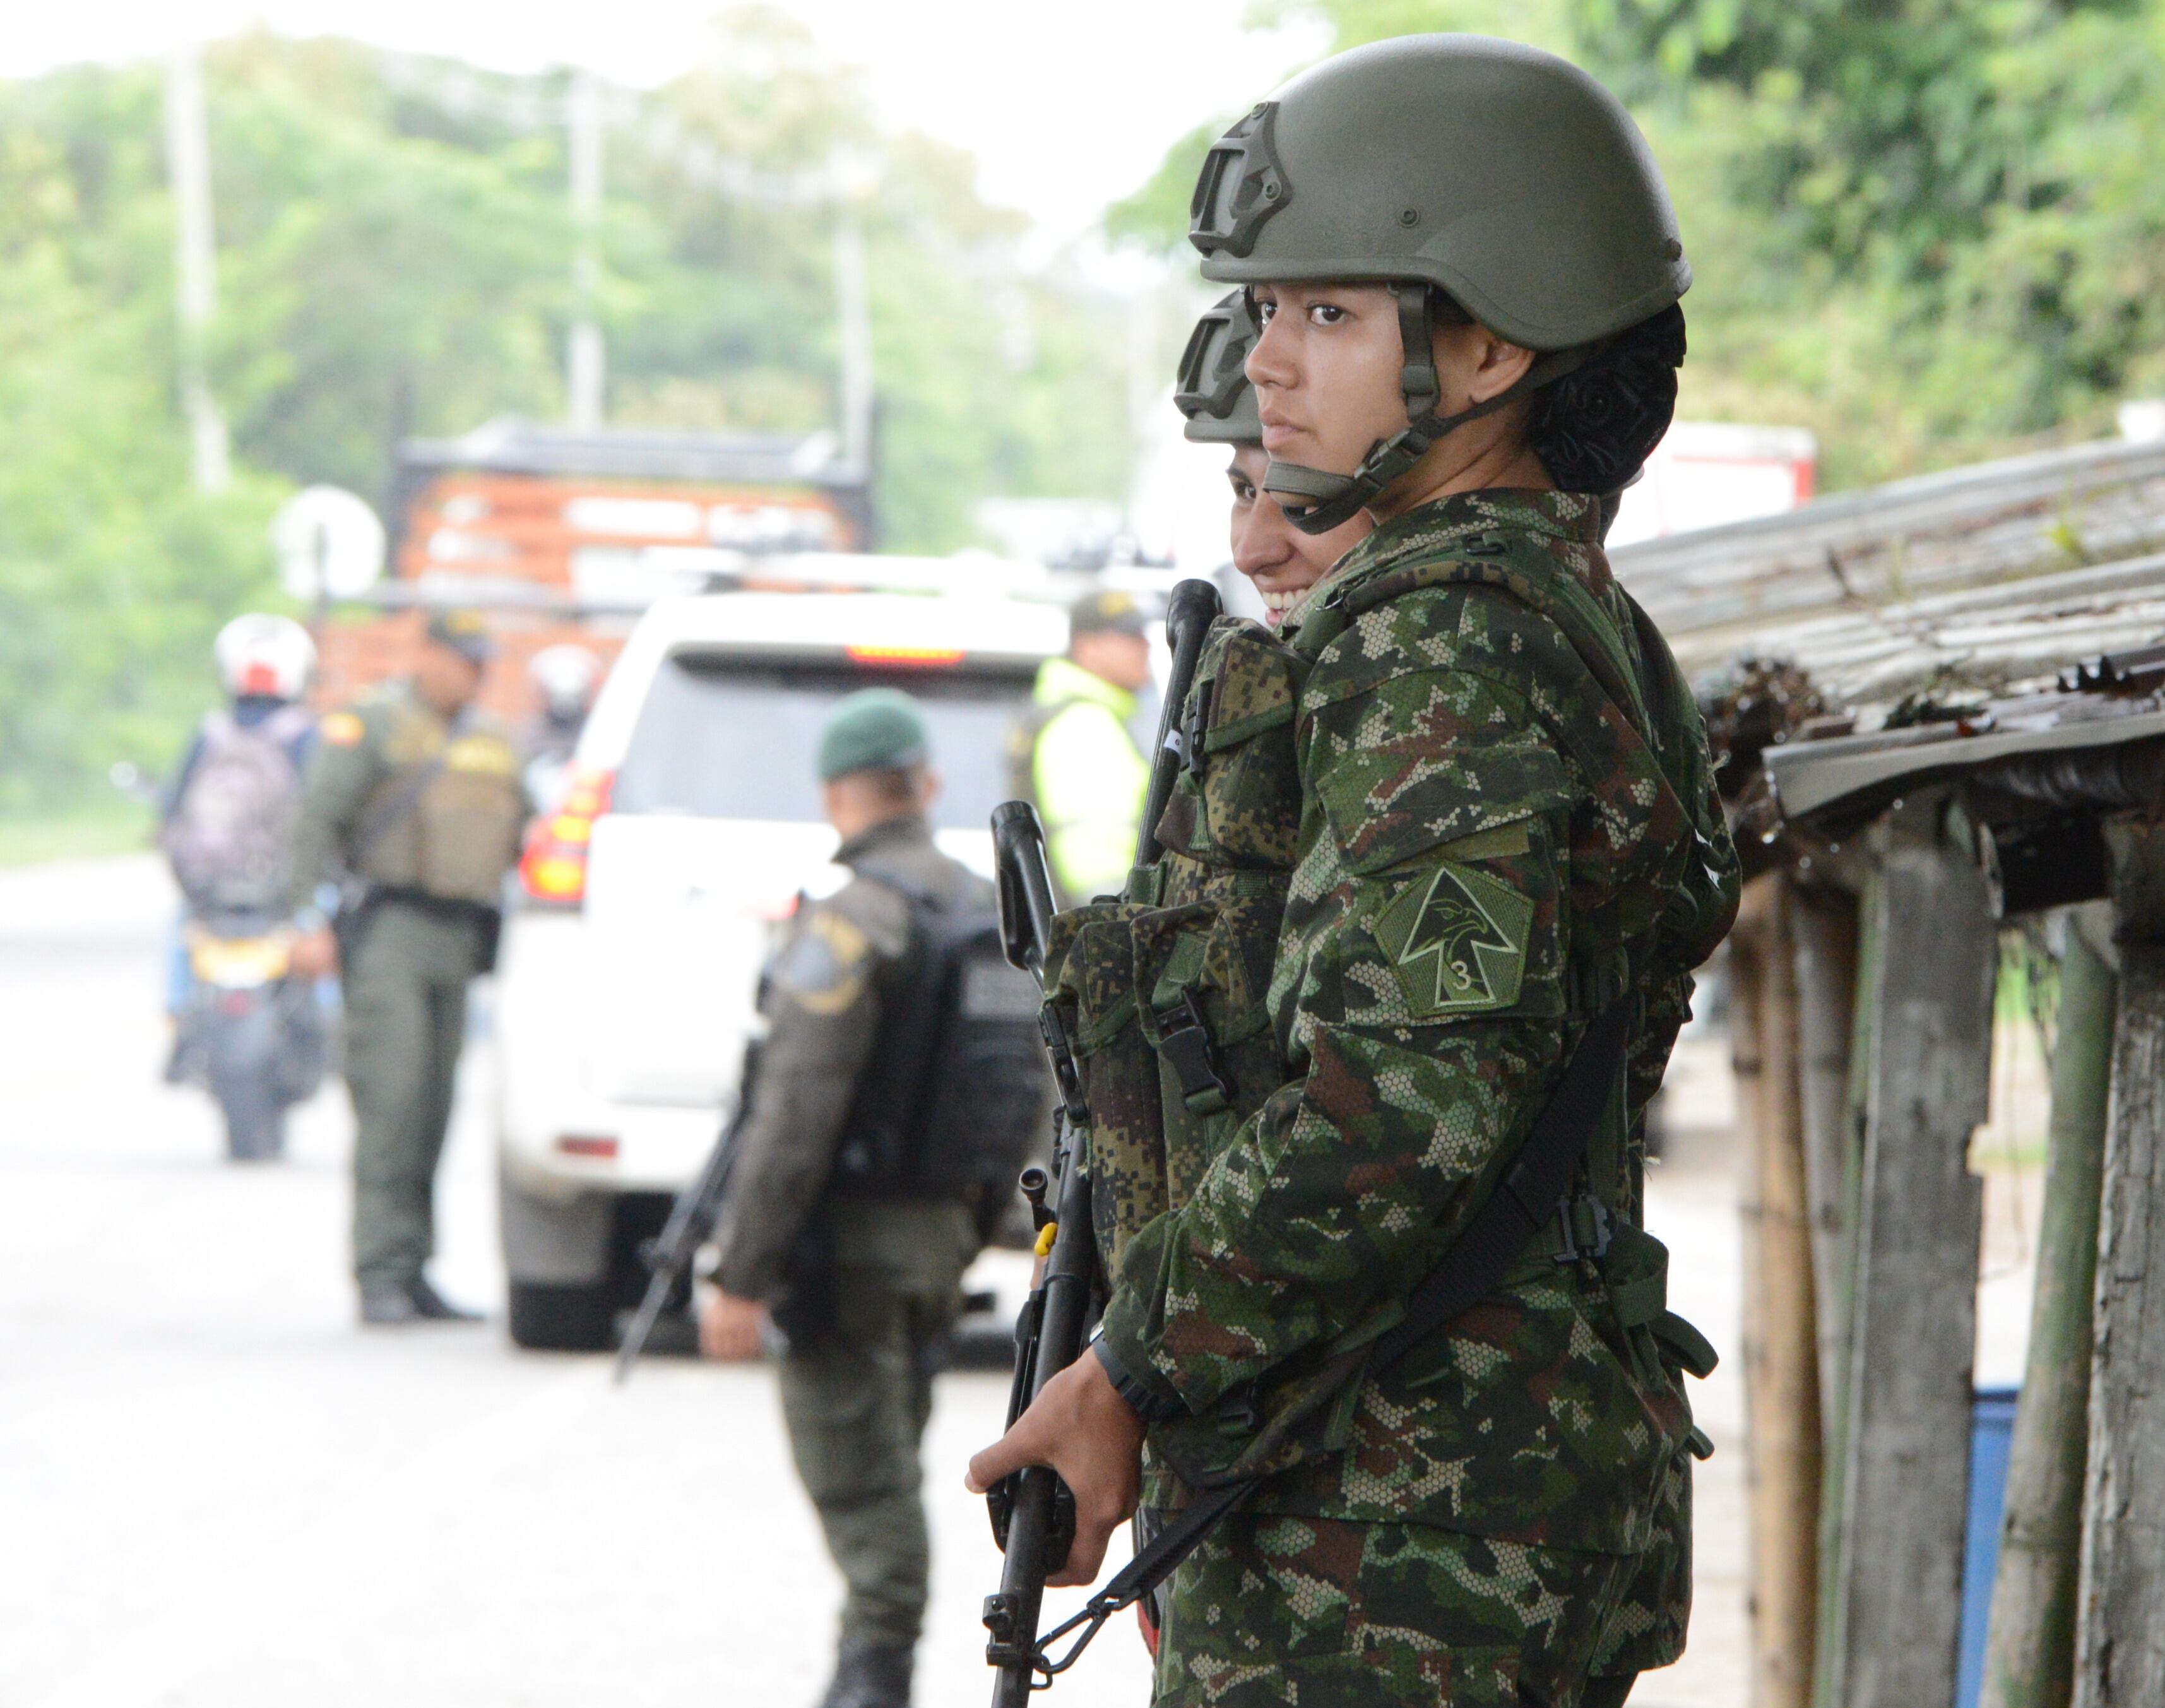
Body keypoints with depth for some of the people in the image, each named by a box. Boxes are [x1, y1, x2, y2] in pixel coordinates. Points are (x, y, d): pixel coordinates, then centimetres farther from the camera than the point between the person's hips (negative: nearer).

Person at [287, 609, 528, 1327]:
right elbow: (317, 822, -6)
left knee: (432, 1111, 7)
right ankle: (381, 1275, -16)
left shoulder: (492, 739, 20)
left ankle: (412, 1275, 11)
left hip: (458, 939, 7)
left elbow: (520, 834, 28)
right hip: (388, 929, -7)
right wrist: (312, 920, -14)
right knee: (390, 1099, -14)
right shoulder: (370, 725, 0)